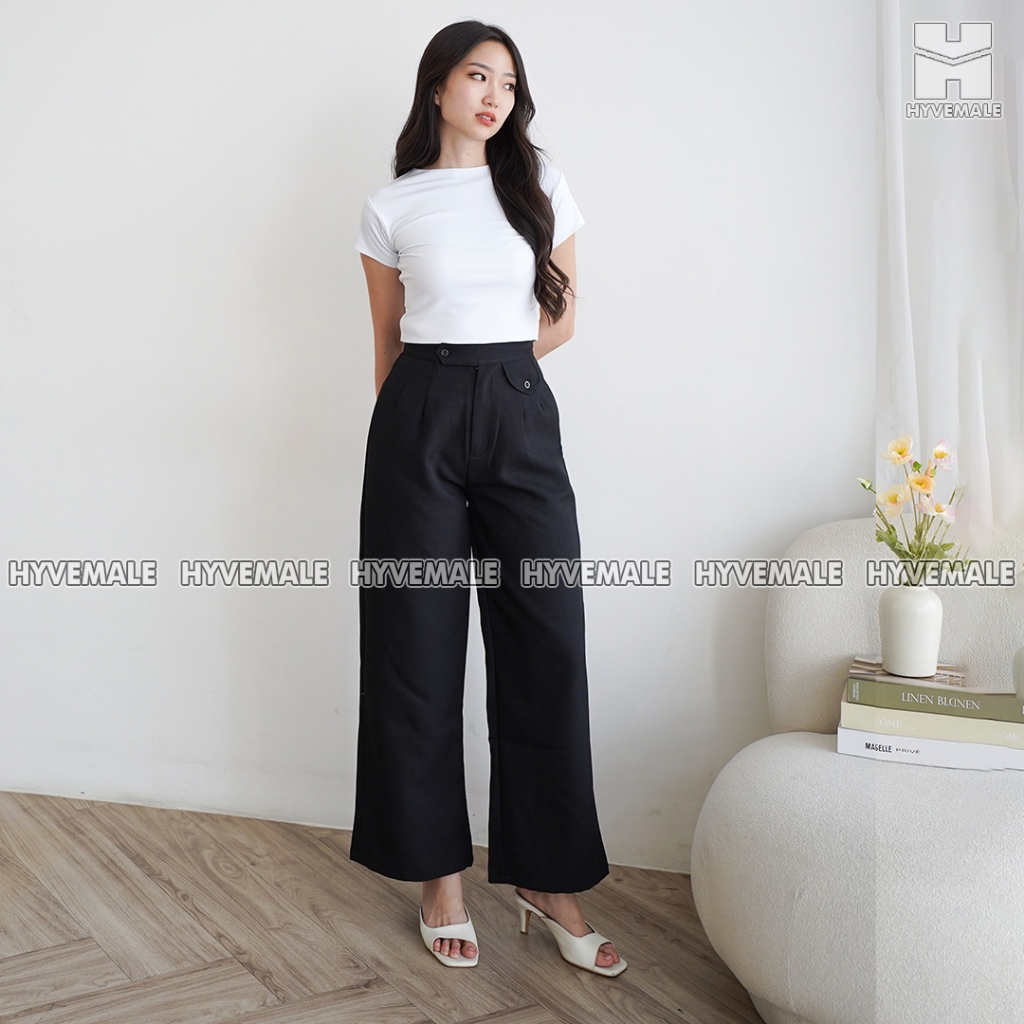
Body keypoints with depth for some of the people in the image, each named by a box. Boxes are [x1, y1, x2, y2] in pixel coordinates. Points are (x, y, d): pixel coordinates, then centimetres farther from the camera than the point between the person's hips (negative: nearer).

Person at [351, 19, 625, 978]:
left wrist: (491, 363, 7)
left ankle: (547, 875, 10)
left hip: (520, 414, 1)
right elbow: (388, 337, 12)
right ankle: (440, 870, 15)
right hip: (418, 422, -1)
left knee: (546, 641, -2)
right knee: (420, 645, 1)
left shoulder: (542, 188, 9)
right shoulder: (390, 207, 6)